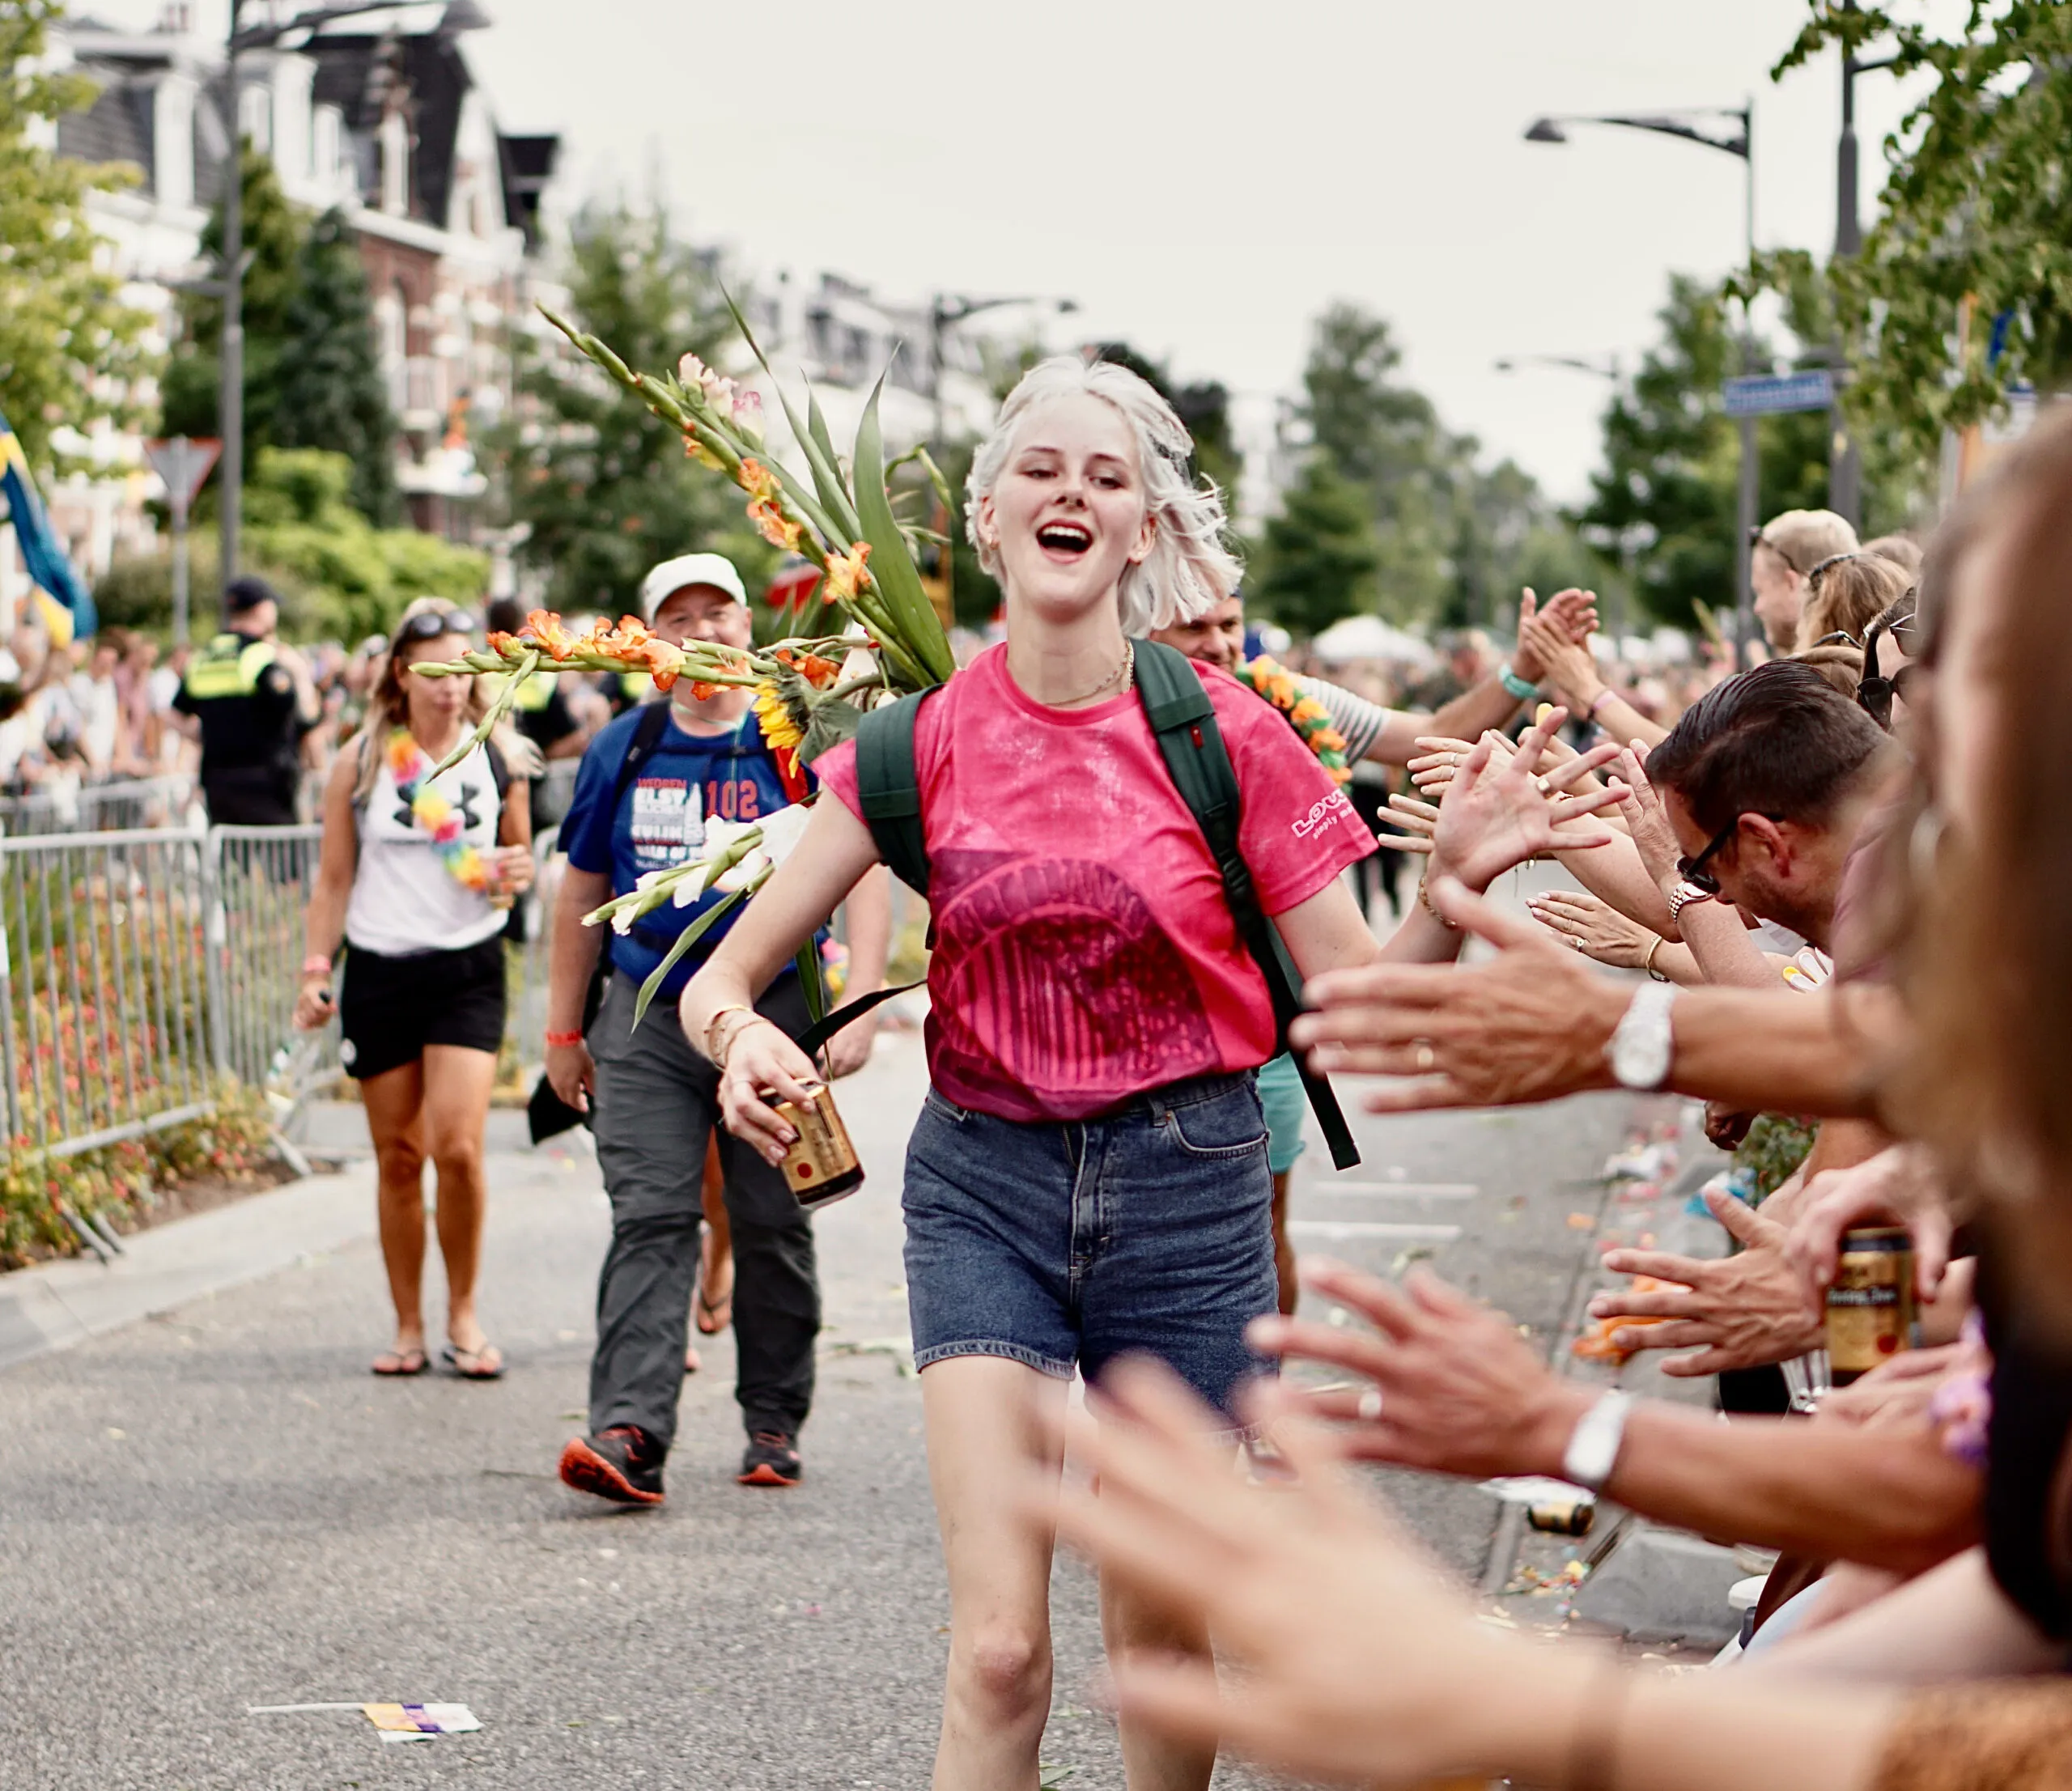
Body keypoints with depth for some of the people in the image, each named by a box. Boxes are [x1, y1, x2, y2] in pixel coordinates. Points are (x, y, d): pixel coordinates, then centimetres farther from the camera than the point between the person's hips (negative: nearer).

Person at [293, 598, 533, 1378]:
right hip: (380, 970, 1)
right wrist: (316, 970, 1)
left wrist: (515, 875, -7)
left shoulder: (495, 757, 3)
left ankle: (463, 1314, 6)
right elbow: (334, 879, 7)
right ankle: (408, 1327, 16)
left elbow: (521, 857, 16)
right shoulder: (360, 762, 1)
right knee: (397, 1159, 4)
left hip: (468, 969, 0)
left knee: (457, 1147, -13)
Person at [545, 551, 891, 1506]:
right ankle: (629, 1434, -19)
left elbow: (866, 880, -3)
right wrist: (563, 1030, 15)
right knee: (649, 1222, -9)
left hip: (774, 1013, -1)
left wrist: (858, 1007, -14)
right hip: (647, 1020, 1)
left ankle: (774, 1425, 20)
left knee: (774, 1228, 7)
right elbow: (581, 892, 15)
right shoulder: (623, 750, 8)